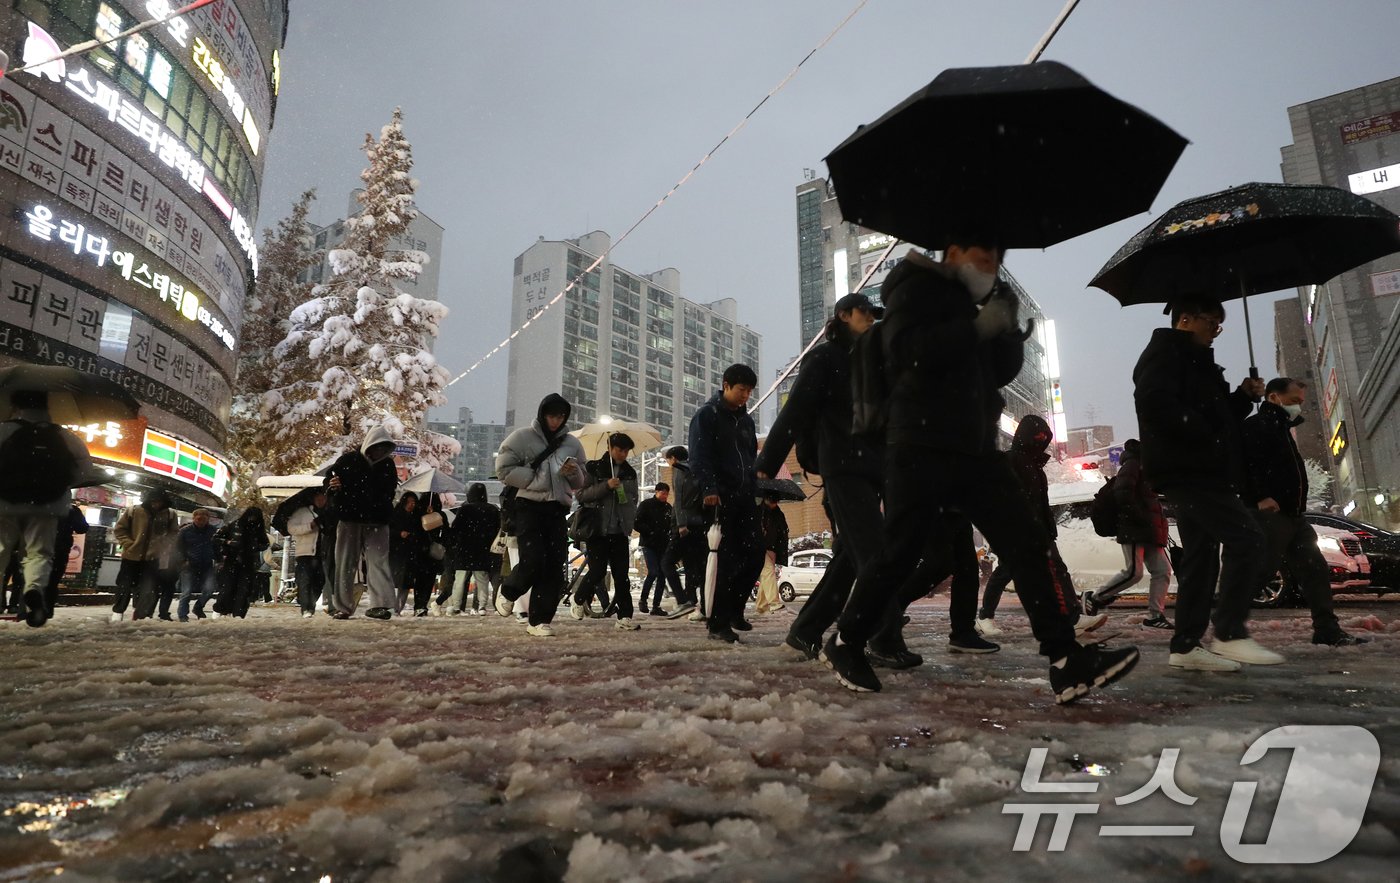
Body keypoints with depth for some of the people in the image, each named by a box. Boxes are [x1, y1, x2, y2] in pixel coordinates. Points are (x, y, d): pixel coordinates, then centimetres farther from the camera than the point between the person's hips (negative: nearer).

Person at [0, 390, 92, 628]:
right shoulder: (62, 436, 6)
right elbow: (85, 464, 1)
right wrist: (63, 483, 9)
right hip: (45, 507, 1)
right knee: (38, 552, 3)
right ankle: (35, 588, -24)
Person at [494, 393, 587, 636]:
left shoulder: (572, 443, 13)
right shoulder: (521, 438, 1)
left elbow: (580, 483, 18)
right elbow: (504, 469, -5)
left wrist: (574, 473, -5)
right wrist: (535, 478, -11)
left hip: (558, 510, 4)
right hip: (529, 507, -4)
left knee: (554, 568, -1)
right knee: (532, 561, -14)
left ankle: (540, 620, 8)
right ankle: (507, 592, 17)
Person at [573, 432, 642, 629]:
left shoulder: (630, 473, 14)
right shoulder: (592, 468, 0)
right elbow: (581, 494, -6)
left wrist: (630, 524, 8)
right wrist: (606, 486, -18)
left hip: (620, 532, 4)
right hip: (597, 530, -4)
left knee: (621, 575, -1)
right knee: (597, 571, -6)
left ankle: (625, 616, 2)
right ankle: (579, 600, 21)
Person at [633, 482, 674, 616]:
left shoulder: (668, 507, 14)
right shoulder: (645, 505, 0)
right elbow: (637, 524, -6)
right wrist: (650, 531, -15)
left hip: (663, 545, 5)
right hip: (648, 544, -5)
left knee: (662, 574, -1)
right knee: (653, 572, -16)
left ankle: (656, 606, 6)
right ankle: (643, 600, 4)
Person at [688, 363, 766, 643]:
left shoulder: (746, 419, 19)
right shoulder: (707, 415, -3)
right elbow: (699, 457, -13)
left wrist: (755, 489, 14)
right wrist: (709, 489, -26)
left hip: (745, 498, 7)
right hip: (720, 499, -7)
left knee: (755, 554, 2)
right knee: (725, 560, -6)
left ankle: (734, 608, 21)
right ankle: (718, 623, 3)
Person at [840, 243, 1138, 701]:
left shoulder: (969, 304, 25)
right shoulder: (917, 287, 2)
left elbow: (1001, 371, 19)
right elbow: (904, 349, -16)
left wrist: (1007, 329, 2)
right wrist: (978, 328, -18)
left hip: (975, 448, 8)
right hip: (921, 446, -8)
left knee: (1029, 543, -3)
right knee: (900, 552, -5)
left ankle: (1067, 661, -3)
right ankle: (845, 644, 13)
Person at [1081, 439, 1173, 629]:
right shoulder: (1132, 465, -6)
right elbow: (1122, 495, -19)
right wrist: (1142, 517, -19)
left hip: (1148, 531, 10)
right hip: (1133, 529, -10)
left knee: (1163, 570, 3)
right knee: (1133, 572, -14)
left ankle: (1155, 615, 6)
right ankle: (1094, 598, -2)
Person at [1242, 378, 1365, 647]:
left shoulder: (1281, 429, 28)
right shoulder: (1256, 425, -4)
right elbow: (1246, 463, -20)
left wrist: (1298, 507, 20)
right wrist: (1260, 498, -28)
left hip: (1291, 515, 11)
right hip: (1269, 513, -11)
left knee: (1314, 569, 10)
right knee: (1258, 570, -14)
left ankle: (1328, 630, 14)